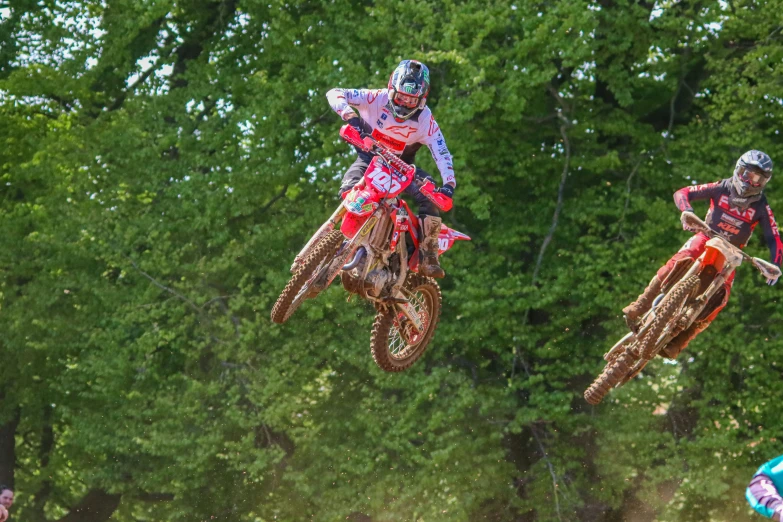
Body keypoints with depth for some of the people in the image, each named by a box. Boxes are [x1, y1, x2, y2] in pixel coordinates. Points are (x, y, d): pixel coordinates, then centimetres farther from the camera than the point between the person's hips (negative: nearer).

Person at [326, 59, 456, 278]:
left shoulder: (425, 119, -15)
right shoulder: (376, 98, -18)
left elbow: (441, 153, -21)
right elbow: (334, 94, -23)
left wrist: (449, 183, -37)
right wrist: (351, 116, -42)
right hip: (370, 156, -1)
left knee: (431, 194, -24)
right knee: (349, 188, -31)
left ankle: (428, 257, -20)